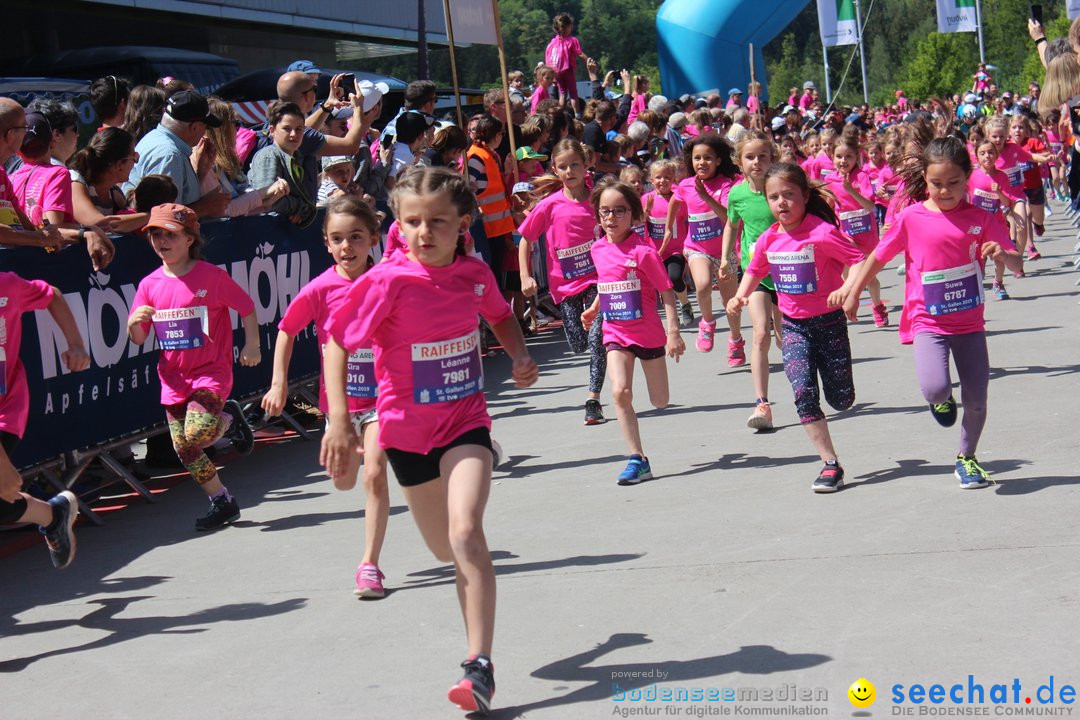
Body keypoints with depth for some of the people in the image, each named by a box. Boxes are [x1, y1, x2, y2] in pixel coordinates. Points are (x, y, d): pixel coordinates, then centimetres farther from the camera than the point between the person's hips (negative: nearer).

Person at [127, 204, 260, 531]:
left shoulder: (211, 276, -8)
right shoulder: (150, 285, 3)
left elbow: (247, 307, 1)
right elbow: (138, 339, 5)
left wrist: (251, 345, -8)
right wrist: (134, 323, -16)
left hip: (211, 371, -5)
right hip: (173, 378, 5)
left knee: (197, 433, -24)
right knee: (185, 449, 3)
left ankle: (230, 420, 10)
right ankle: (223, 503, 20)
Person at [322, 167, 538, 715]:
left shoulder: (475, 273, -5)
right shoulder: (390, 281, -17)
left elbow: (500, 315, 18)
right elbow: (337, 342, -11)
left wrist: (519, 354, -1)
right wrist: (339, 419, -19)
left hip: (466, 420, 0)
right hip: (408, 429, 0)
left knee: (464, 533, -22)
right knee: (445, 550, 16)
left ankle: (480, 666, -19)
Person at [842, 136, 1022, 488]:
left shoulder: (979, 218, -3)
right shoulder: (912, 218, -7)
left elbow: (1016, 262, -3)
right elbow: (878, 258, 5)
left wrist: (1003, 254, -26)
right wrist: (852, 294, 10)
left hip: (970, 321, 2)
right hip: (928, 321, -2)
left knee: (976, 399, 5)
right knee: (935, 389, -24)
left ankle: (966, 458, 32)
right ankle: (942, 400, 16)